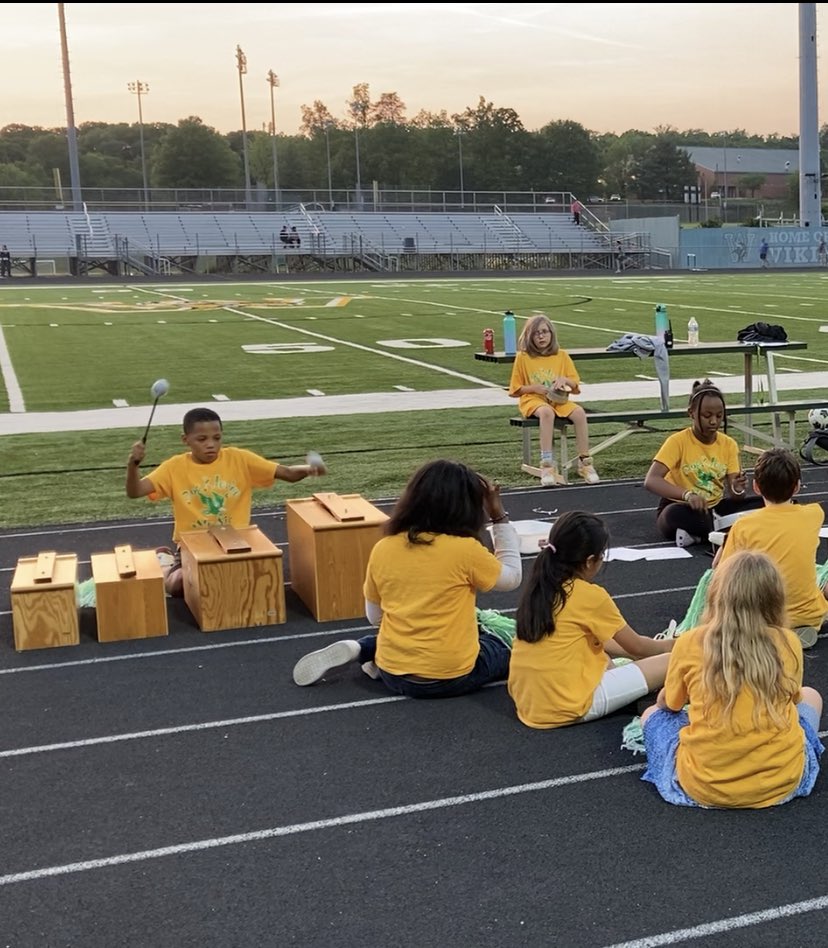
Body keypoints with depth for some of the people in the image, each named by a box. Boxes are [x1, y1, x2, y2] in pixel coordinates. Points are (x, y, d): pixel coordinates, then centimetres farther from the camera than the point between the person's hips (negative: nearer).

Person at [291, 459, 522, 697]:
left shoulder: (382, 549, -3)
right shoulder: (465, 549, -17)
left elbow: (375, 618, 8)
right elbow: (512, 576, 2)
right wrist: (500, 518, 5)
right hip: (451, 677, -5)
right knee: (506, 649, 23)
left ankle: (358, 650, 9)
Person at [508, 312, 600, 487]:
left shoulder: (562, 355, 9)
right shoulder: (523, 357, 3)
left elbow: (575, 386, 12)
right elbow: (515, 390, 5)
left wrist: (565, 380, -10)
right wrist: (534, 387, -11)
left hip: (558, 400, 3)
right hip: (533, 400, -3)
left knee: (579, 412, -29)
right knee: (547, 412, -39)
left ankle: (584, 462, -21)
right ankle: (547, 466, -40)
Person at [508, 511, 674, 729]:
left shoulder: (538, 587, 9)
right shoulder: (591, 595, -11)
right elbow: (636, 647, 2)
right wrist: (671, 646, 23)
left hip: (525, 702, 7)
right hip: (569, 707, -7)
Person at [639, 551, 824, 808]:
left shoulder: (690, 643, -8)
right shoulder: (789, 643, -6)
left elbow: (668, 704, 10)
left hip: (704, 785, 0)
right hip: (782, 780, 1)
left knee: (652, 714, 25)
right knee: (810, 696, 25)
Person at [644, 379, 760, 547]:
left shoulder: (729, 444, -1)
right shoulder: (678, 441, -14)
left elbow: (734, 496, -4)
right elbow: (651, 481, -27)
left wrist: (738, 489, -29)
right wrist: (687, 494, -41)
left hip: (714, 509, 5)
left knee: (763, 504, -15)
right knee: (675, 513, -39)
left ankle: (697, 533, -20)